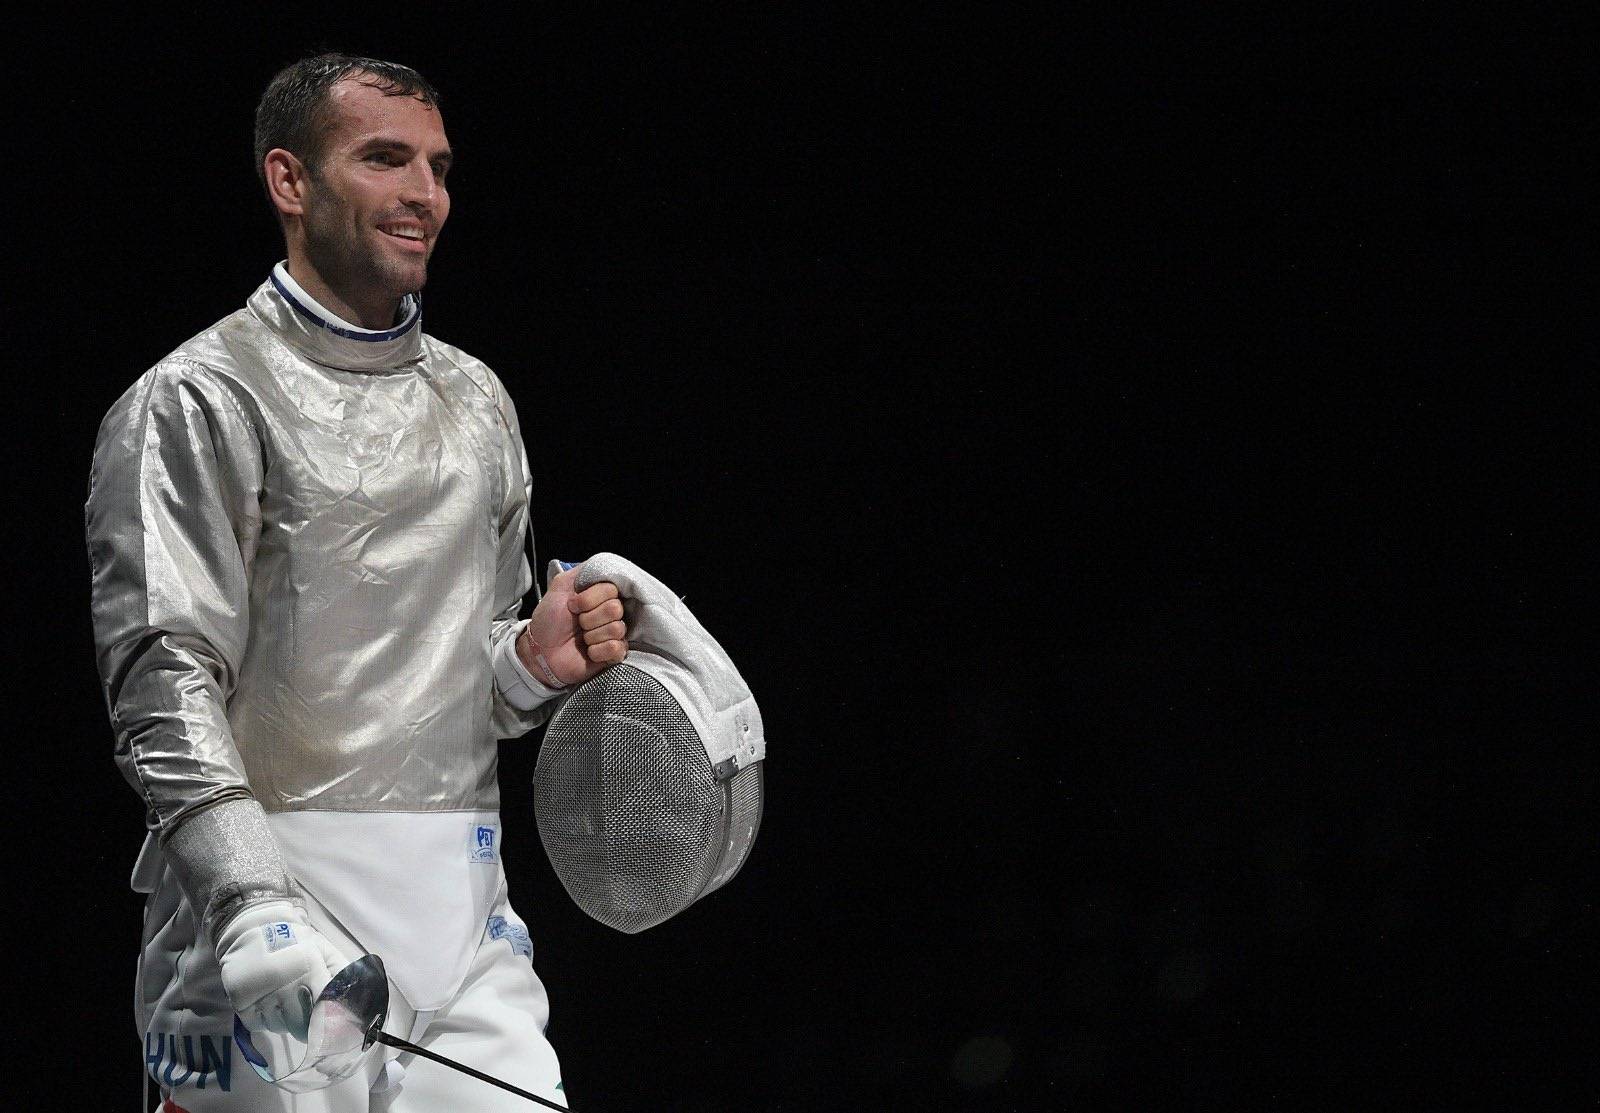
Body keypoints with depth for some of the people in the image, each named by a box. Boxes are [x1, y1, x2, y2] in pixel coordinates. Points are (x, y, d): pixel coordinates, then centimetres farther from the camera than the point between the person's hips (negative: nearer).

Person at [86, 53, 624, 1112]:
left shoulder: (477, 399, 18)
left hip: (463, 912, 6)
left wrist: (537, 661, 4)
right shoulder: (198, 400, -4)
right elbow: (165, 679, -14)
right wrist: (259, 907, -27)